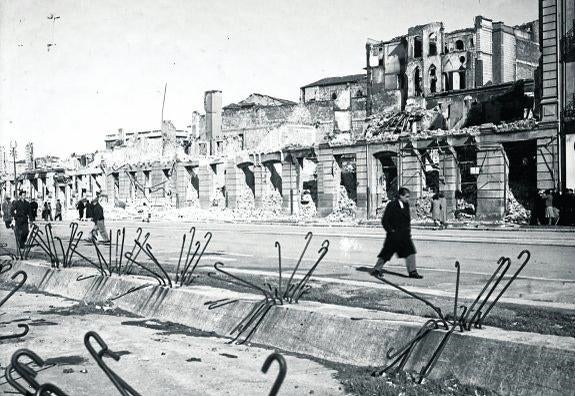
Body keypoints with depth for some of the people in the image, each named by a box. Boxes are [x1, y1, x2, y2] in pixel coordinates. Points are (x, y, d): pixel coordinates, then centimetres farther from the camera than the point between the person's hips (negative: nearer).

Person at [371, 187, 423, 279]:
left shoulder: (406, 205, 8)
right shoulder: (391, 206, -11)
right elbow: (384, 221, -10)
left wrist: (408, 229, 10)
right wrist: (391, 231, -12)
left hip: (404, 235, 6)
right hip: (394, 236, -6)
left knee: (410, 252, -6)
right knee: (386, 254, 4)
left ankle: (412, 272, -2)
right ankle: (376, 269, 20)